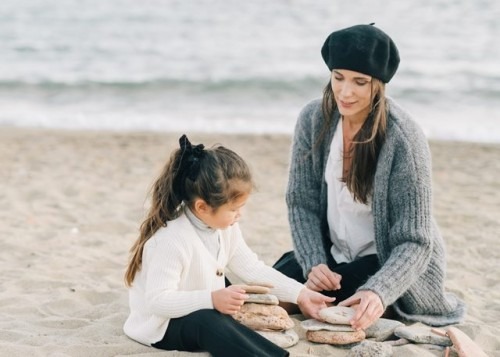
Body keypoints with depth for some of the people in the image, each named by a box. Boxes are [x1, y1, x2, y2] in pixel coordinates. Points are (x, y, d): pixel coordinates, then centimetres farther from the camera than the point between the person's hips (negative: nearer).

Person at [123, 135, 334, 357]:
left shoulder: (224, 227, -2)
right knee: (208, 322, -38)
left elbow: (252, 268, 4)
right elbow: (157, 301, -33)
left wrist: (300, 294, -3)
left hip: (206, 312, 11)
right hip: (162, 326, -11)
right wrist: (211, 299, -44)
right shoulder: (171, 240, -30)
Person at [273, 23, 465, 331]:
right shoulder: (313, 118, -10)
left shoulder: (404, 139, -24)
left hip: (388, 262, -5)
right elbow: (301, 203, -2)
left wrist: (378, 292, -41)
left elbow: (414, 242, -24)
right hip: (333, 253, 6)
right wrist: (313, 263, -18)